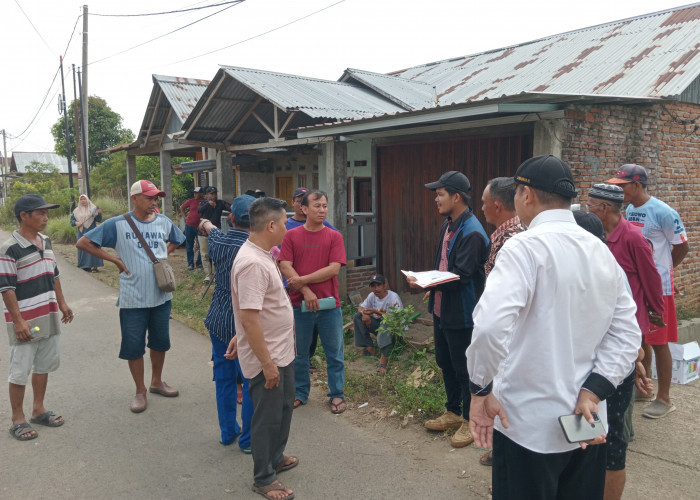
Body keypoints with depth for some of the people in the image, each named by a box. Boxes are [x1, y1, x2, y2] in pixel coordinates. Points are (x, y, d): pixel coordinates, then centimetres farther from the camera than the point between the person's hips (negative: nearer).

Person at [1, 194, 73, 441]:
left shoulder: (46, 242, 7)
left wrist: (62, 304, 17)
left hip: (49, 318, 7)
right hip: (25, 321, -7)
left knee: (43, 366, 16)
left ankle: (38, 410, 31)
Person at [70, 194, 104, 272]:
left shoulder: (92, 208, 1)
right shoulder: (76, 211, 10)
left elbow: (98, 220, -6)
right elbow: (72, 220, 14)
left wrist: (99, 214, -26)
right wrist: (76, 223, -8)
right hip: (82, 233, 3)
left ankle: (95, 266, -4)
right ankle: (85, 266, 12)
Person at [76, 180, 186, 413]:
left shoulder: (164, 222, 2)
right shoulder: (117, 224, -10)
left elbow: (177, 240, 23)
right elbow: (83, 243, -7)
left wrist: (163, 254, 5)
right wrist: (115, 259, -10)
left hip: (161, 295, 4)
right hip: (132, 298, -4)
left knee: (160, 342, 16)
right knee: (134, 347, 6)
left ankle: (157, 382, 37)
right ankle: (140, 391, 24)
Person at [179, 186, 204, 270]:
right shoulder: (191, 201, 5)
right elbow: (182, 207, 18)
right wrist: (184, 216, 9)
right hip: (189, 226, 3)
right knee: (189, 246, 8)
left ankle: (199, 263, 15)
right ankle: (190, 264, 18)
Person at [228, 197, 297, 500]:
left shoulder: (260, 255, 5)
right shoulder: (252, 263, -27)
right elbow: (249, 318, -29)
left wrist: (240, 337, 20)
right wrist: (267, 363, -24)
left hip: (281, 351, 10)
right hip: (267, 357, -10)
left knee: (284, 407, 24)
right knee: (267, 417, 8)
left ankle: (275, 457, 45)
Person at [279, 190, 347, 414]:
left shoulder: (334, 236, -1)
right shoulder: (292, 236, 0)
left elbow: (334, 269, -10)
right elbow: (285, 266, -8)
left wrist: (302, 280, -14)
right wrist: (306, 291, -17)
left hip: (329, 304, 0)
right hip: (299, 303, 1)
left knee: (334, 353, 9)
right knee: (299, 352, 13)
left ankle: (337, 395, 24)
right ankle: (300, 393, 30)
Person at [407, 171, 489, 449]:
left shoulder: (472, 233, -22)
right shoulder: (448, 225, 8)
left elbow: (461, 276, -26)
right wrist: (430, 286, 9)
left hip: (461, 314, -10)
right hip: (441, 308, 10)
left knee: (464, 369, 4)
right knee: (445, 363, 20)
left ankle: (470, 422, 22)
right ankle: (452, 413, 38)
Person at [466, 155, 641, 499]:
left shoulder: (525, 247, -18)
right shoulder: (602, 252, 4)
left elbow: (490, 325, -32)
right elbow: (626, 334, 4)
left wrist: (480, 391, -18)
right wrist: (592, 393, -1)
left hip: (529, 428, -6)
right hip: (587, 423, 7)